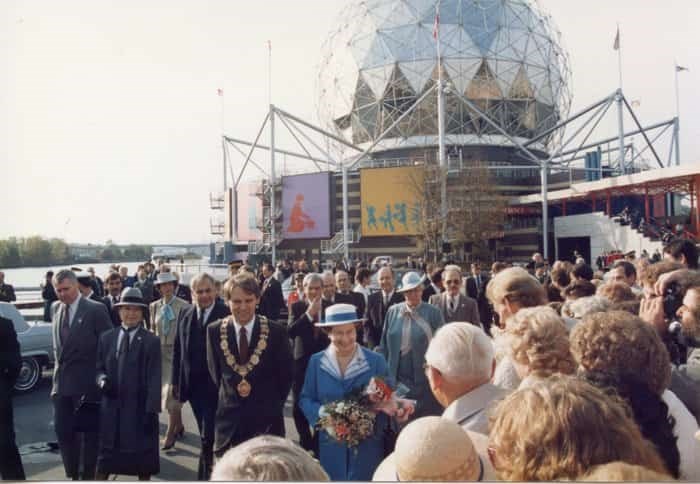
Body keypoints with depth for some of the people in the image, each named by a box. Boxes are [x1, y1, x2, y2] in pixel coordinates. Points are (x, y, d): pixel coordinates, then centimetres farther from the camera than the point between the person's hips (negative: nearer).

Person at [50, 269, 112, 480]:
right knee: (62, 430, 10)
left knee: (89, 431, 7)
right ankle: (72, 474, 26)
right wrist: (59, 365, 8)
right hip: (61, 382, 6)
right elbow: (57, 346, 17)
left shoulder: (96, 310, -11)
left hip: (87, 383, -5)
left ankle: (88, 476, 22)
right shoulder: (57, 311, 9)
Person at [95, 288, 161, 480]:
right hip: (111, 406, 3)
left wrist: (152, 411, -14)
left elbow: (154, 379, -9)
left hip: (139, 408, -3)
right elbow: (99, 367, 12)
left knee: (142, 457, 10)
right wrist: (102, 379, -12)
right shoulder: (106, 337, 7)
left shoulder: (151, 341, -5)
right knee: (105, 457, 12)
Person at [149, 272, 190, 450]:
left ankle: (170, 434, 2)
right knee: (167, 391, 13)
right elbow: (152, 329, 14)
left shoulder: (184, 306, -8)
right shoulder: (154, 306, 7)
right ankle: (179, 426, 30)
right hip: (160, 352, 5)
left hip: (177, 352, -5)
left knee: (172, 392, -7)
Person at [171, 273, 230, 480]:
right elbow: (178, 349, 9)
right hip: (192, 383, 5)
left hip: (216, 385, -5)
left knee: (208, 435, -2)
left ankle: (204, 474, 11)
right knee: (205, 434, 17)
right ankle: (210, 470, 33)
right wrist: (175, 380, 8)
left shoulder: (226, 314, -11)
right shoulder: (185, 313, 6)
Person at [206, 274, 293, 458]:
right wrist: (233, 392, 5)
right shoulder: (215, 331, -3)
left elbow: (286, 375, 0)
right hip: (229, 418, 2)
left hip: (266, 419, -2)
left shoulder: (276, 332, -9)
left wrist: (273, 405, 2)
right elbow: (215, 372, 9)